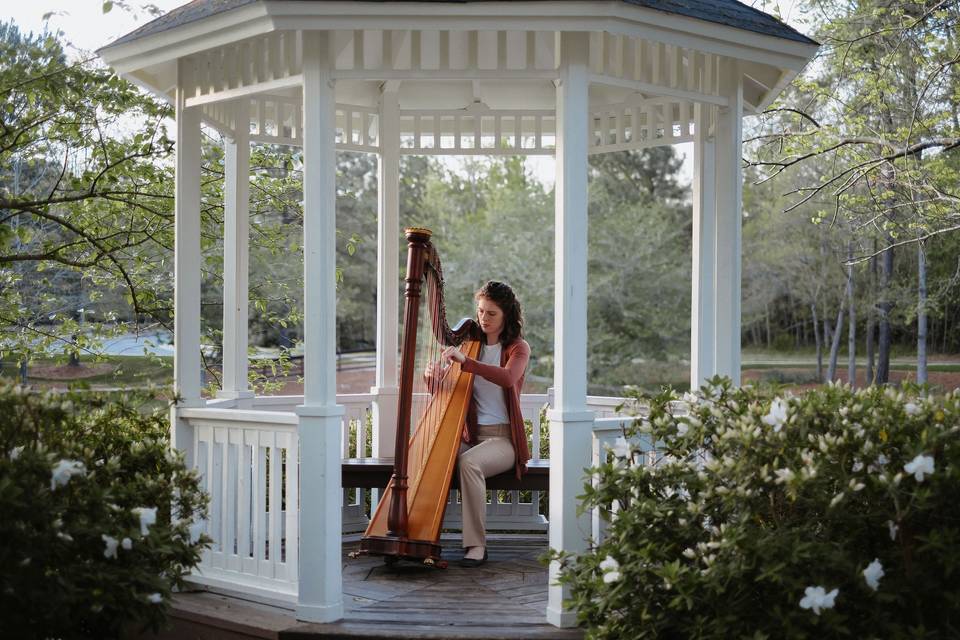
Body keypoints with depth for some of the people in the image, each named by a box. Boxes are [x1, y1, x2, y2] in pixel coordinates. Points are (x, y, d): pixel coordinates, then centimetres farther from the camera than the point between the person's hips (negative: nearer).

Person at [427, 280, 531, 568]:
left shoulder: (518, 348, 1)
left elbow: (508, 377, -23)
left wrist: (466, 362, -35)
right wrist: (434, 377, -11)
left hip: (502, 438, -4)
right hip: (469, 435, 4)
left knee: (469, 463, -35)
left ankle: (476, 545, -29)